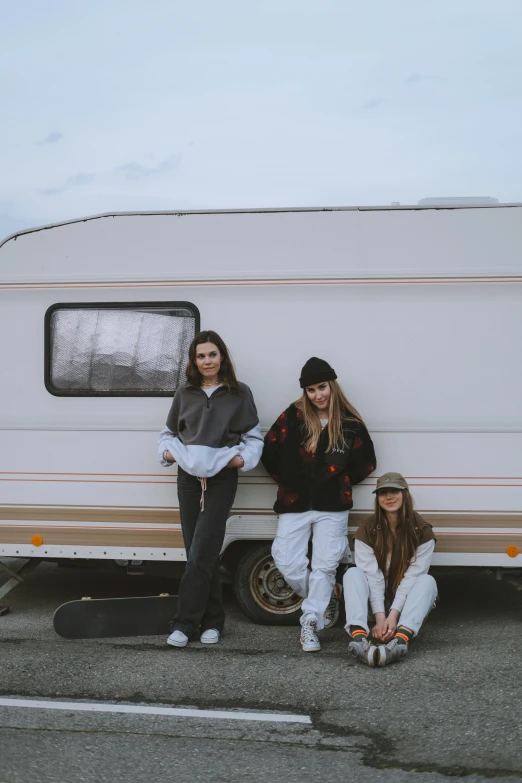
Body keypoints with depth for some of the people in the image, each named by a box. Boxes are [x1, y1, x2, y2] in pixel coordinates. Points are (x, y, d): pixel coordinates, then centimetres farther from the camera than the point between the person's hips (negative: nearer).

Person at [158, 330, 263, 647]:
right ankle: (212, 621, 17)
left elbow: (254, 436, 4)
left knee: (201, 553, -10)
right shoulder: (185, 394, 10)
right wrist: (167, 451, -1)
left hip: (222, 478, -3)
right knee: (200, 553, 6)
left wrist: (244, 458, -12)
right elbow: (169, 432, 18)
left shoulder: (239, 393, 2)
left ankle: (185, 623, -5)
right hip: (188, 477, 3)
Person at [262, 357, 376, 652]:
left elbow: (367, 462, 8)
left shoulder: (350, 422, 0)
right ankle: (327, 598, 20)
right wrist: (286, 480, 3)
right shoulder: (293, 416, -1)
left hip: (332, 507, 0)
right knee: (288, 563, -5)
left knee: (324, 567, -2)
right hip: (295, 505, 1)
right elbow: (270, 451, 0)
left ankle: (310, 625, 8)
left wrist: (341, 482, 5)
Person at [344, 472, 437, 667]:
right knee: (353, 573, -25)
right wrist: (380, 617, -28)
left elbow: (412, 576, -19)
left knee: (427, 580, -29)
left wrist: (393, 615, -29)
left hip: (405, 602, -1)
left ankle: (400, 640, -54)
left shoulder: (422, 530, -12)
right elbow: (372, 576, -18)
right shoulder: (367, 529, -10)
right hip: (376, 601, 1)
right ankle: (359, 638, -50)